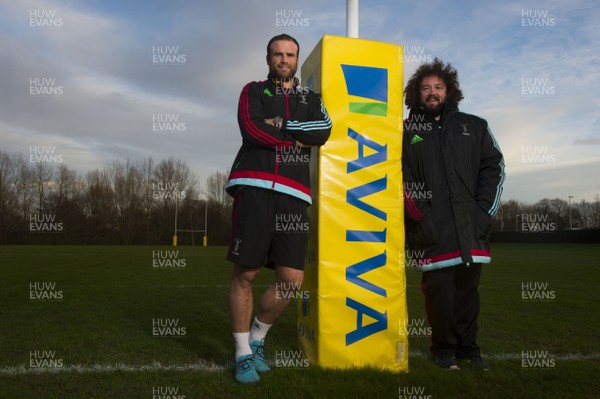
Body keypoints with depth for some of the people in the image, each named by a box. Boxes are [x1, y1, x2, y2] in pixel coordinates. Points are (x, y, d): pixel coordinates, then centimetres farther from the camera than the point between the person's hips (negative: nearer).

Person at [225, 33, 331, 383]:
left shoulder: (311, 99, 23)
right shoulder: (253, 91, 16)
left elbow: (324, 131, 0)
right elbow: (252, 130, -5)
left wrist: (280, 125, -5)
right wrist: (298, 140, 1)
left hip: (293, 195, 3)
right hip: (254, 187, -2)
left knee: (292, 279, -4)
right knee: (245, 274, -3)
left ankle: (257, 339, 21)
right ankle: (243, 354, 13)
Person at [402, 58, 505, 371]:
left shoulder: (474, 126, 15)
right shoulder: (406, 131, 8)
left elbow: (494, 167, 10)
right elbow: (401, 179, 0)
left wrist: (484, 212, -1)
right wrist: (421, 218, -10)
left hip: (471, 227, 2)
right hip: (431, 230, -2)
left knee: (468, 287, 7)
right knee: (438, 288, 0)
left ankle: (468, 347, 24)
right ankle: (444, 349, 18)